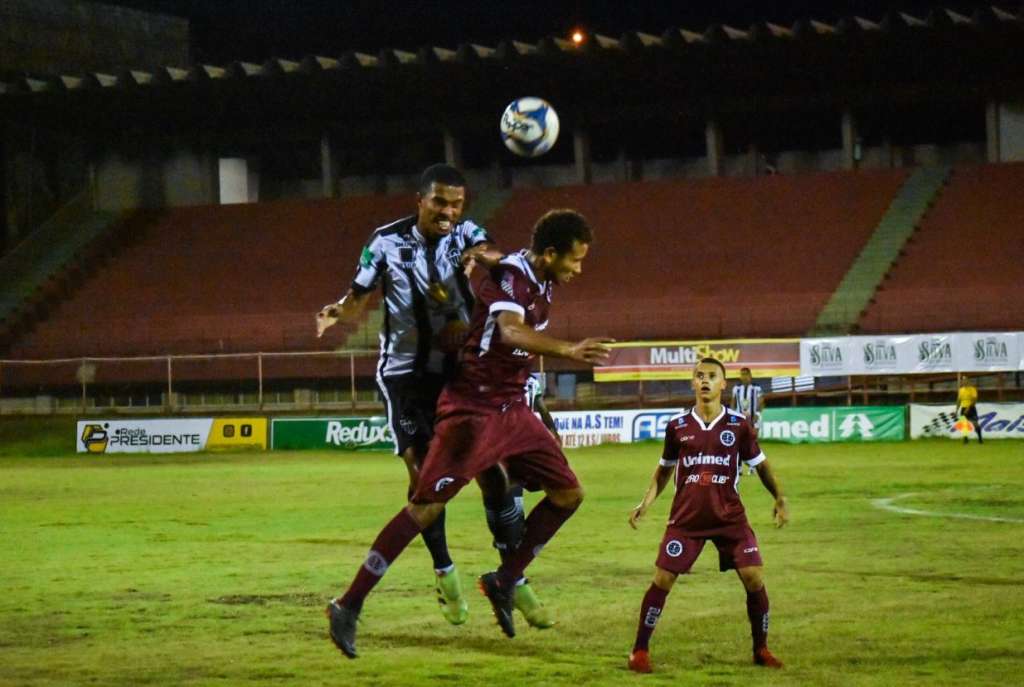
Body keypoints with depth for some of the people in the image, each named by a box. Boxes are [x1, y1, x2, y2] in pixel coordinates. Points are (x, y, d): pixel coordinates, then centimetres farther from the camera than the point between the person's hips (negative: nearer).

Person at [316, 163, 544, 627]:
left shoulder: (467, 236, -3)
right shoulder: (388, 241, -4)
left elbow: (503, 265, -23)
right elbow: (359, 300, -1)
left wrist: (486, 258, -47)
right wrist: (338, 311, -24)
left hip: (462, 369, 1)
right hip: (406, 373, -1)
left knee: (491, 471, -3)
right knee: (422, 473, -3)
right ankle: (445, 575, 15)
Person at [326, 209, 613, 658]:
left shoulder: (544, 282, 7)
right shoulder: (509, 276, -20)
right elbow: (510, 331, -40)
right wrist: (567, 350, -52)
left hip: (511, 409, 9)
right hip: (472, 407, -9)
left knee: (568, 494, 8)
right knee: (427, 506, -13)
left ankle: (504, 582, 20)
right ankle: (349, 605, -9)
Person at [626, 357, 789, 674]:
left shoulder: (738, 425, -1)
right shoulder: (678, 426, 1)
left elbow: (760, 464, 10)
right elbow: (664, 469, 15)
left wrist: (779, 498, -3)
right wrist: (646, 503, 5)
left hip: (730, 517, 0)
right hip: (686, 517, 0)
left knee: (754, 579, -8)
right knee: (662, 580, -6)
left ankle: (761, 649, 11)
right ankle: (640, 651, 6)